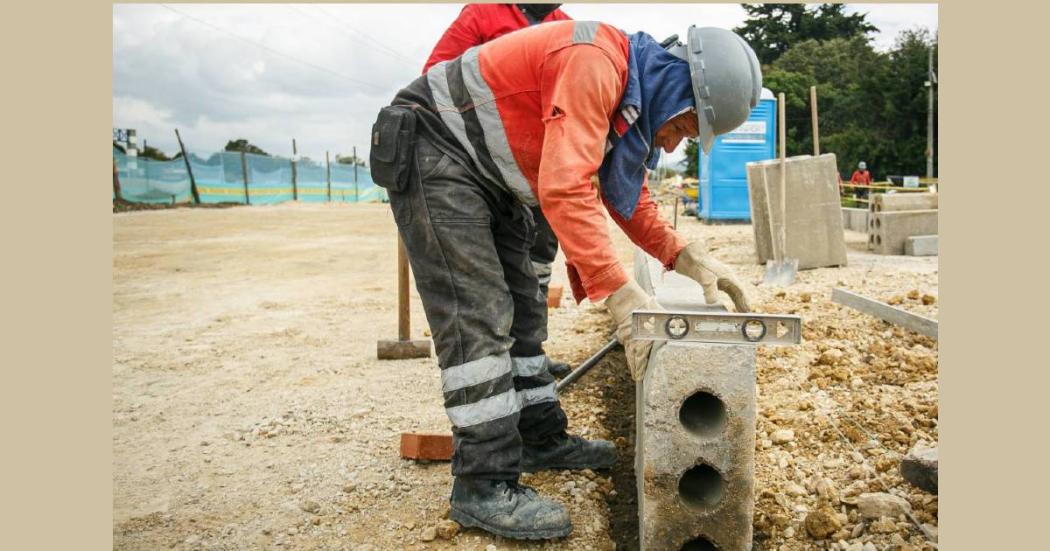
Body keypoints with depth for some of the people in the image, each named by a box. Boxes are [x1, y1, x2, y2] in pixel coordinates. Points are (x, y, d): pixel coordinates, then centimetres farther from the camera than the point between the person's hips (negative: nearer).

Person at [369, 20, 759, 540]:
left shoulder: (634, 99, 6)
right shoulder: (594, 62, -26)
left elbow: (631, 201, 11)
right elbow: (566, 190, -34)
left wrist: (692, 258, -2)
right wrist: (620, 294, -34)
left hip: (488, 176, 10)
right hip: (432, 149, -10)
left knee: (519, 308, 12)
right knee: (477, 316, -15)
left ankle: (541, 438, 24)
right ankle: (484, 487, -11)